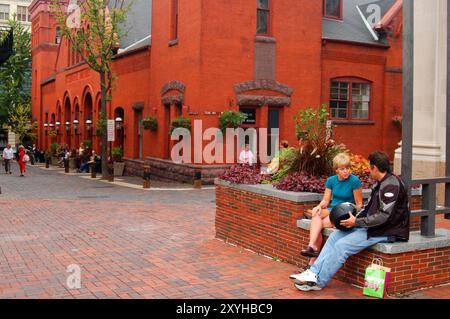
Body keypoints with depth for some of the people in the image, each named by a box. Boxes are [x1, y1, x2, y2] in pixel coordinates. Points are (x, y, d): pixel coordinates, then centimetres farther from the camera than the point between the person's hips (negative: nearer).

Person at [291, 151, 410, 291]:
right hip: (372, 226, 10)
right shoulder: (379, 184, 15)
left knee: (342, 246, -19)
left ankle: (318, 282, -10)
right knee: (335, 236, 0)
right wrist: (354, 219, 0)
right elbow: (368, 208, 17)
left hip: (387, 231, -10)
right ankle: (314, 272, -5)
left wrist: (357, 222, -17)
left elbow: (383, 216, -23)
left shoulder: (391, 185, -17)